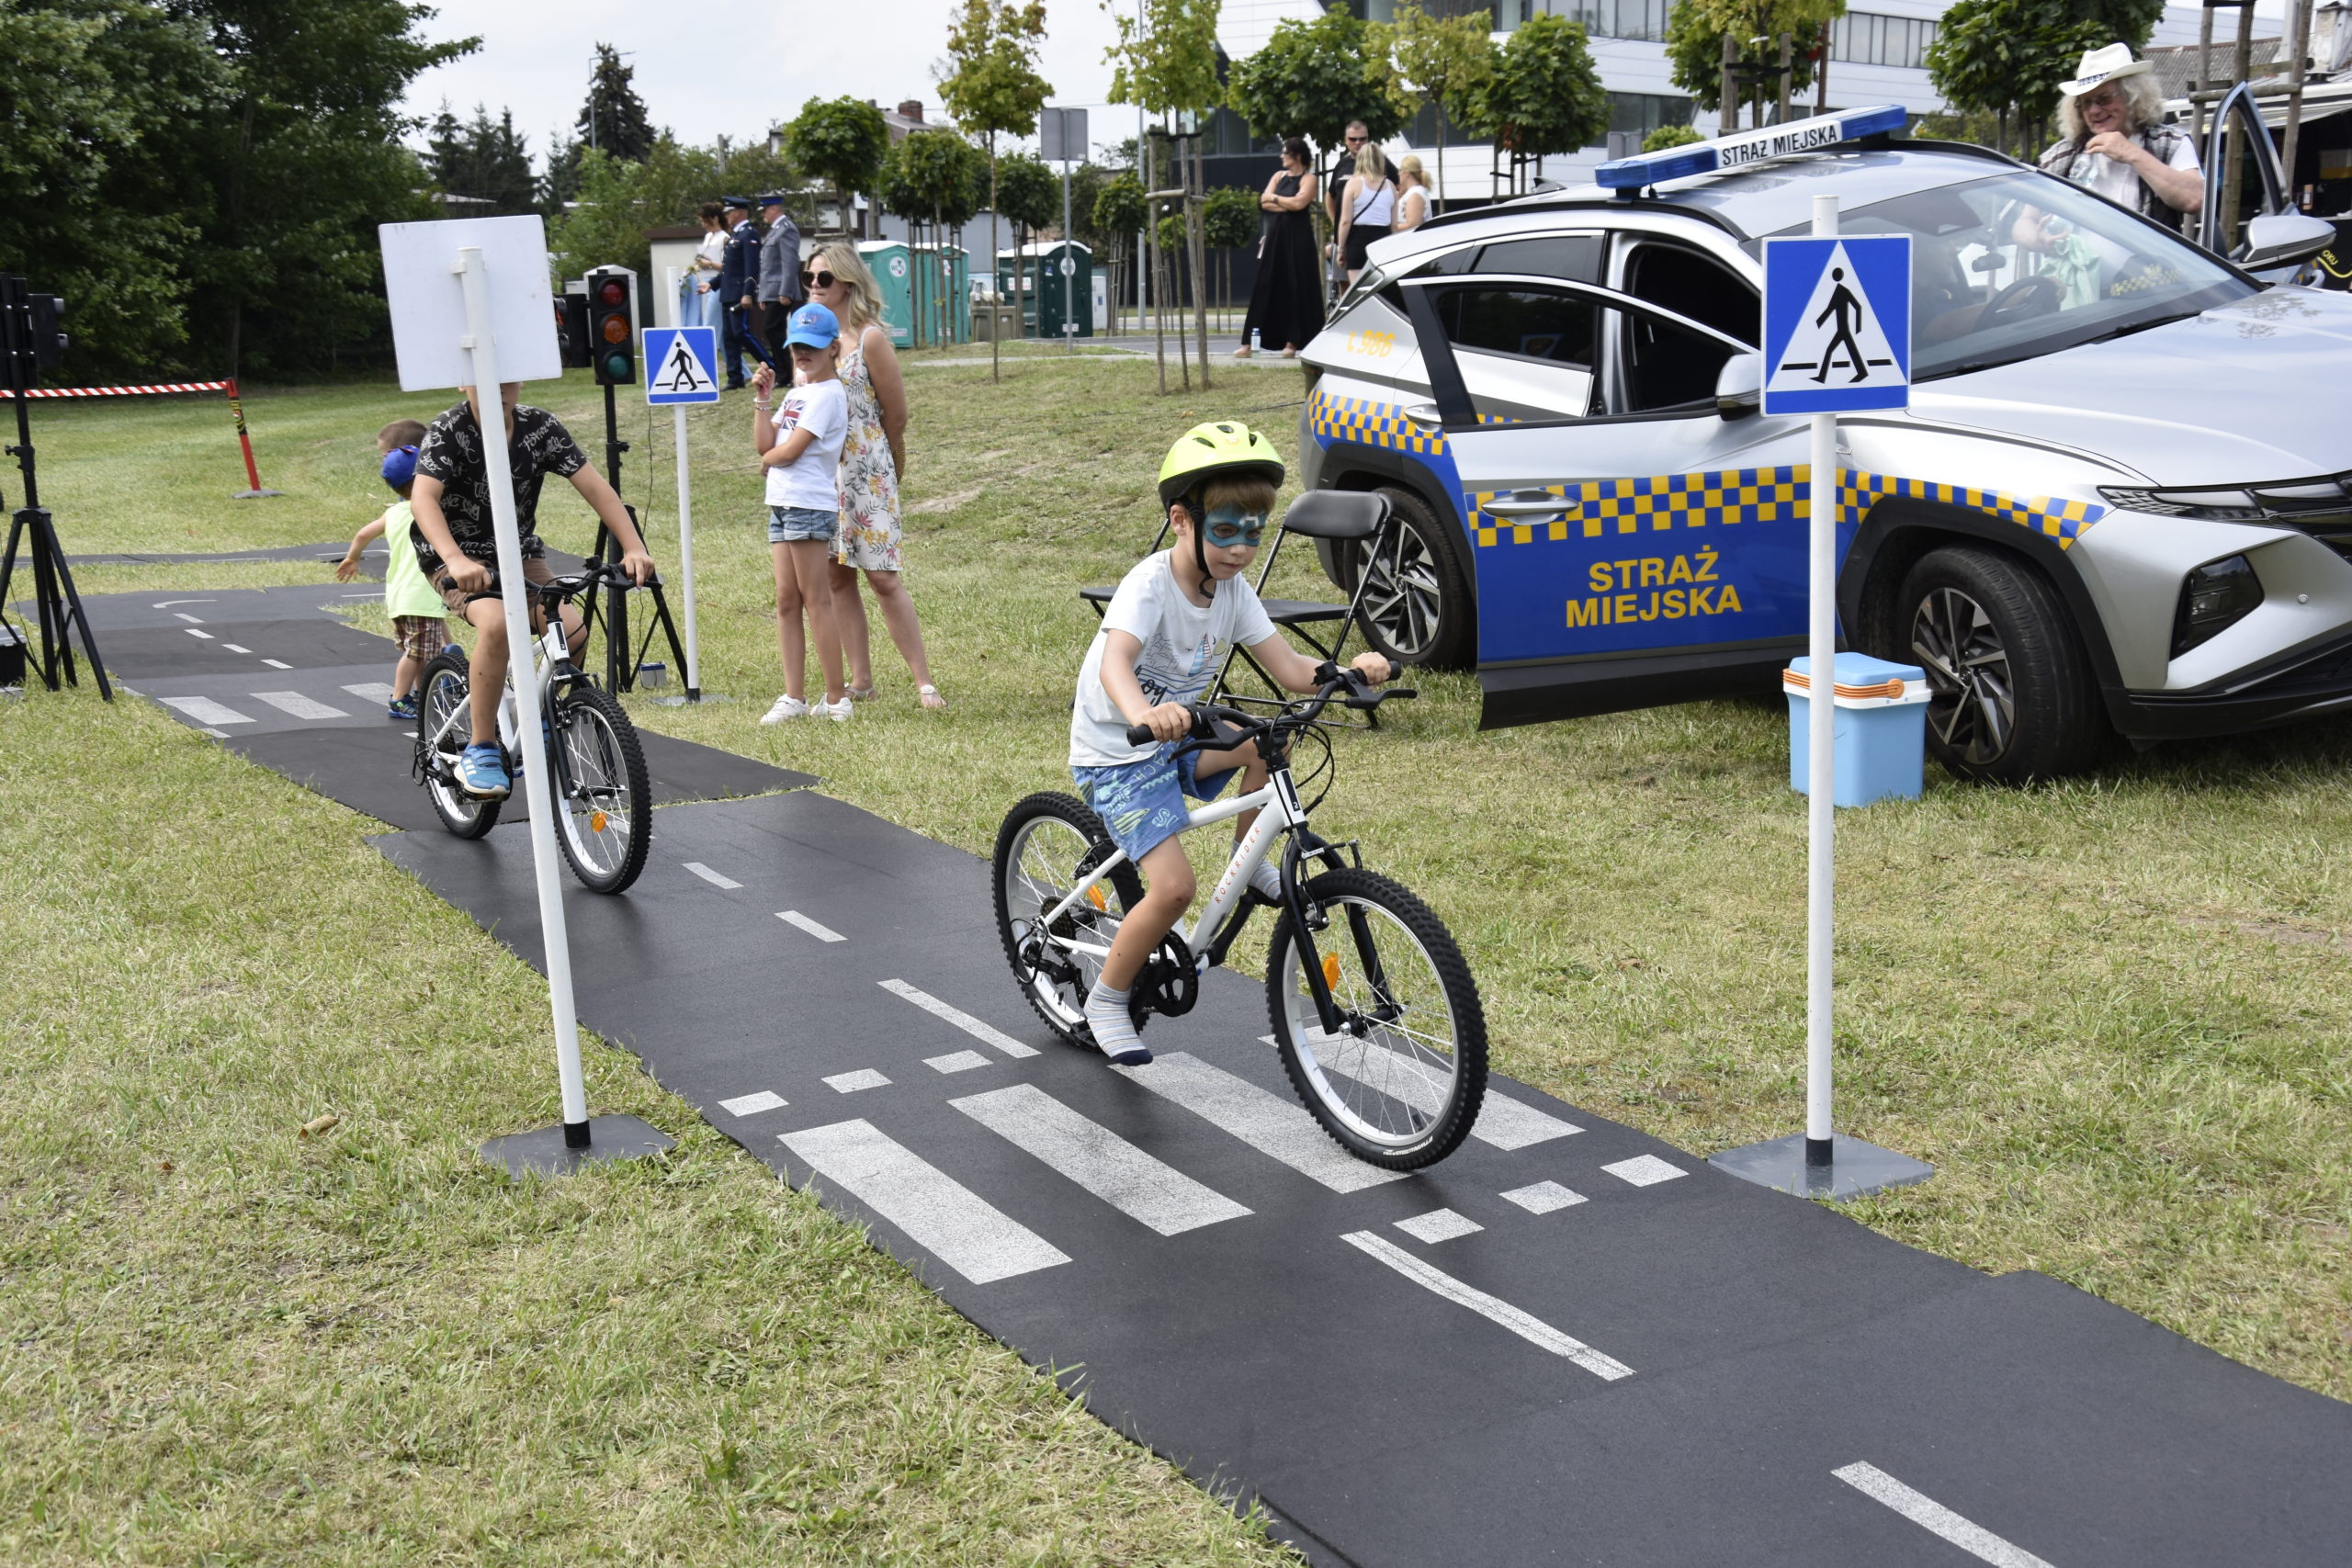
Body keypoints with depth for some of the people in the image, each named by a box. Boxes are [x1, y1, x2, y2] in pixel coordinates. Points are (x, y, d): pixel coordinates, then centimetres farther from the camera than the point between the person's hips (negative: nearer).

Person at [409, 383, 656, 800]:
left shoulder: (542, 428, -8)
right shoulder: (448, 432, -18)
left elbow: (594, 487, -15)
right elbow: (423, 498, -33)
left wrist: (633, 547, -30)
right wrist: (456, 560, -51)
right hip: (455, 558, -4)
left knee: (572, 633, -21)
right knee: (496, 624, -34)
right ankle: (480, 751, -20)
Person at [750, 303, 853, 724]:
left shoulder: (828, 394, -10)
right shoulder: (797, 393, 19)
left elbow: (789, 451, -15)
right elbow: (764, 444, 11)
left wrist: (768, 460, 5)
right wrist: (761, 398, 5)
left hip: (810, 506, -9)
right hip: (782, 504, 9)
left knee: (816, 601, -7)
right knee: (786, 600, 6)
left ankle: (836, 699, -2)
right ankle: (793, 697, 9)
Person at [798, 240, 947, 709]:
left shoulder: (871, 338, -10)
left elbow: (896, 417, -5)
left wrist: (888, 472, 4)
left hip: (866, 472, -6)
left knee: (884, 578, -8)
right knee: (837, 578, 7)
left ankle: (924, 682, -3)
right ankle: (861, 680, 15)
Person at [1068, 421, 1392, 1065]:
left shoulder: (1234, 591, -3)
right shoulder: (1151, 585, -24)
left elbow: (1291, 669, -6)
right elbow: (1115, 661, -43)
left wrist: (1350, 670, -27)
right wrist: (1144, 715, -64)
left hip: (1174, 741, 6)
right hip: (1115, 755, -6)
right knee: (1174, 887, -19)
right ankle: (1107, 999, 3)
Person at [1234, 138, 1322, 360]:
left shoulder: (1308, 178, -1)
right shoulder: (1279, 176, 16)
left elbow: (1299, 202, -16)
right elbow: (1264, 202, 5)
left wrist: (1274, 198, -2)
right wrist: (1288, 204, -8)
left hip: (1297, 238, -5)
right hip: (1275, 236, 5)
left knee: (1295, 289, -4)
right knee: (1265, 287, 0)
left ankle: (1292, 342, 0)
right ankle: (1249, 343, -3)